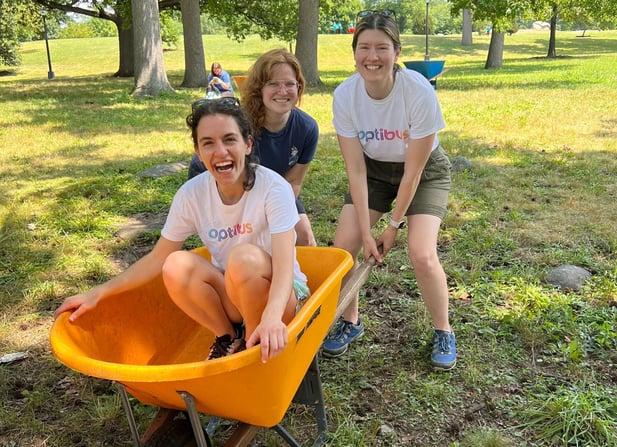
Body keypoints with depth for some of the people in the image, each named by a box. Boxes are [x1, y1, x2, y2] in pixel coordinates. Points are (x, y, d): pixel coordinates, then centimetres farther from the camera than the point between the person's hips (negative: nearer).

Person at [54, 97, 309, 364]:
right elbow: (158, 258, 0)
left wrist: (272, 317, -50)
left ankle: (254, 344, -8)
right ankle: (229, 338, -1)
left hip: (279, 296, -3)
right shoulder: (192, 194, -9)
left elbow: (284, 265, -30)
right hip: (229, 296, 4)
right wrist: (98, 294, -8)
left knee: (245, 257, -34)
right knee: (177, 266, -24)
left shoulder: (273, 188, -20)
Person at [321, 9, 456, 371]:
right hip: (375, 169, 3)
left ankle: (444, 333, 9)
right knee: (343, 246, -9)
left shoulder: (420, 93, -31)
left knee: (422, 255, -19)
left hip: (425, 172, -3)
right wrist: (366, 232, -18)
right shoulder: (345, 96, -22)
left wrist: (394, 226, -15)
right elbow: (356, 169, -17)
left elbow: (413, 172, -22)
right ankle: (351, 323, 17)